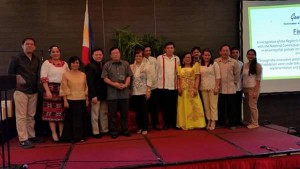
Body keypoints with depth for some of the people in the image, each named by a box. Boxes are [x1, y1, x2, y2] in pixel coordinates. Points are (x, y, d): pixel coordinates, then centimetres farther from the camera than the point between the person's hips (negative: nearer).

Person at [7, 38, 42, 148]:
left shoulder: (37, 60, 12)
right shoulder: (16, 58, -1)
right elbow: (10, 73, 0)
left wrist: (36, 84, 6)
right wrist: (16, 82, -6)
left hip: (33, 91, 5)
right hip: (21, 91, -5)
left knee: (31, 115, 10)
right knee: (21, 116, -4)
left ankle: (31, 136, 20)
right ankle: (23, 139, -2)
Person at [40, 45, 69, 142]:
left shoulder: (64, 64, 13)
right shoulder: (46, 63, 2)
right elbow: (43, 78, -6)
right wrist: (47, 91, -16)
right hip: (51, 89, -3)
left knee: (62, 112, 5)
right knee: (52, 112, -3)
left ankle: (61, 133, 13)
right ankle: (54, 134, 4)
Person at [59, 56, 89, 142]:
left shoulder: (83, 75, 8)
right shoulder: (66, 74, -1)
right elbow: (64, 89, -4)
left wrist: (87, 99, 7)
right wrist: (65, 101, -9)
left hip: (82, 100, 3)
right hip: (71, 100, -3)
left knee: (81, 118, 8)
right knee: (71, 118, 2)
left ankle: (81, 136, 19)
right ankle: (72, 137, 12)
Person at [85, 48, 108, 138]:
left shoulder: (104, 65, 11)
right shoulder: (90, 66, -8)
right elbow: (90, 82, -14)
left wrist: (107, 93, 4)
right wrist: (93, 95, -18)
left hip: (104, 94, 6)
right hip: (95, 94, -6)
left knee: (104, 114, 13)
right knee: (95, 114, 3)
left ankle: (105, 130, 23)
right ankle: (96, 132, 12)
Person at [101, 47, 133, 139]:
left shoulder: (125, 64, 8)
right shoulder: (107, 65, 3)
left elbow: (129, 76, 6)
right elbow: (105, 78, -1)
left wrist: (125, 84, -11)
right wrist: (114, 84, -13)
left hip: (124, 93, 2)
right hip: (112, 93, -1)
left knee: (125, 113, 9)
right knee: (112, 114, 5)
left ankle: (125, 130, 22)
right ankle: (113, 131, 15)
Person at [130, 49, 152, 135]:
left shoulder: (146, 66, -2)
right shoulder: (131, 67, 6)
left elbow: (149, 79, -5)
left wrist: (148, 90, -11)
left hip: (143, 92, -3)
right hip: (134, 92, 3)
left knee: (144, 110, 2)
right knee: (137, 111, 9)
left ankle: (145, 128, 12)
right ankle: (139, 127, 21)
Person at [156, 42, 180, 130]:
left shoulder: (177, 59, 8)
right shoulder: (160, 58, 1)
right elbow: (156, 71, 2)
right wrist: (155, 83, 1)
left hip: (174, 86, 2)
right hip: (162, 86, -2)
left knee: (173, 106, 7)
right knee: (164, 106, 6)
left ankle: (173, 123, 19)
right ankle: (166, 123, 17)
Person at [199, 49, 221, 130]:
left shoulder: (214, 64, -1)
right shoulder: (200, 65, 8)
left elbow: (218, 76, -4)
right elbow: (198, 77, 11)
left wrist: (217, 87, -12)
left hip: (212, 87, -3)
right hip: (203, 88, 3)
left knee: (213, 105, -2)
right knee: (206, 106, 7)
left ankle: (213, 122, 2)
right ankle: (208, 121, 14)